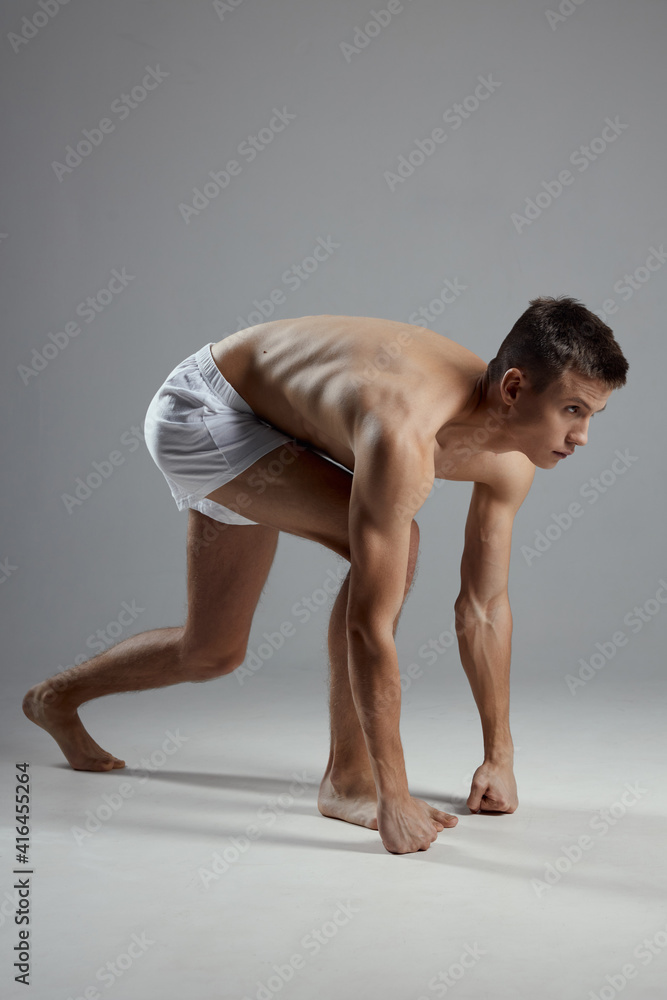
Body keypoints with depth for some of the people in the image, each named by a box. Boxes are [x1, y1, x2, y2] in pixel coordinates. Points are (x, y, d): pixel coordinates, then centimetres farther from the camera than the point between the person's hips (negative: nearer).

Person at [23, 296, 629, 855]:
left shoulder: (510, 460, -15)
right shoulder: (404, 435, -41)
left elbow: (484, 607, -3)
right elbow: (369, 624, -41)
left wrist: (500, 756, 1)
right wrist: (395, 799, -37)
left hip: (263, 421, 8)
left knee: (212, 652, 16)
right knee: (389, 544, -28)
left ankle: (58, 697, 43)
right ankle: (348, 778, -13)